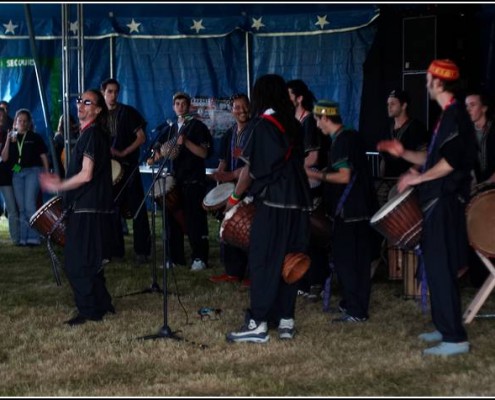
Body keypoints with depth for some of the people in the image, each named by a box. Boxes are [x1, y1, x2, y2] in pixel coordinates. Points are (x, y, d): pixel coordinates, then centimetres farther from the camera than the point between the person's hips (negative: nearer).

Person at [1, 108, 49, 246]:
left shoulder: (35, 137, 4)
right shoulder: (12, 138, 12)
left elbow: (43, 156, 3)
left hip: (33, 171, -4)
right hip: (17, 174, 4)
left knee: (30, 205, -14)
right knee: (21, 208, 6)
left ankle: (33, 237, -11)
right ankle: (23, 238, 9)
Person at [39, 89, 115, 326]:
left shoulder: (92, 134, -15)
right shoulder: (91, 134, 16)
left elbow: (86, 175, -20)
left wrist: (58, 186, -8)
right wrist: (61, 182, 16)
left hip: (88, 209, -10)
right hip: (87, 207, 10)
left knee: (78, 264, -6)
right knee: (87, 262, 16)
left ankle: (90, 311, 1)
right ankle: (101, 305, 24)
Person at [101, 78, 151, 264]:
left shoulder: (128, 112, -1)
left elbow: (141, 137, -5)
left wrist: (123, 153, -15)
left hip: (128, 167, -4)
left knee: (137, 209, -5)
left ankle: (141, 251, -4)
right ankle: (115, 249, 14)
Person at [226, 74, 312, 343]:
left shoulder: (262, 125, -8)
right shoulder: (294, 126, 12)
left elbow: (251, 169, -8)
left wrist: (235, 196, 3)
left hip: (272, 202, -7)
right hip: (298, 202, 7)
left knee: (263, 263, -4)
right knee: (289, 263, 10)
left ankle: (258, 323, -6)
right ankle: (286, 320, 12)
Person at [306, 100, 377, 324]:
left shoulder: (341, 141, -16)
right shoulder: (353, 136, 12)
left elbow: (344, 176, -21)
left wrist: (317, 175, -11)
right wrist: (324, 174, 17)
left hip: (348, 210, -9)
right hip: (363, 207, 9)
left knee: (344, 259, -4)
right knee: (360, 259, 13)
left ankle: (355, 311, -4)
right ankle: (359, 305, 20)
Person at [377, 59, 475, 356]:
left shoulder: (455, 114, -14)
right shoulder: (448, 115, 17)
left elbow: (451, 161, -24)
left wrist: (418, 178, -17)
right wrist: (404, 153, 15)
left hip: (446, 201, -10)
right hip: (438, 201, 10)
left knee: (441, 268, -10)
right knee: (436, 266, 15)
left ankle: (456, 338, -9)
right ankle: (445, 327, 24)